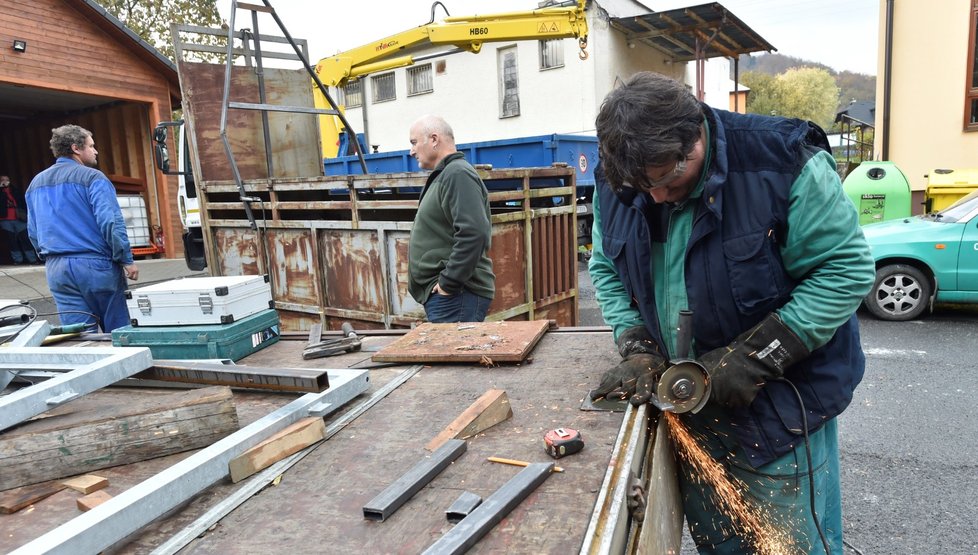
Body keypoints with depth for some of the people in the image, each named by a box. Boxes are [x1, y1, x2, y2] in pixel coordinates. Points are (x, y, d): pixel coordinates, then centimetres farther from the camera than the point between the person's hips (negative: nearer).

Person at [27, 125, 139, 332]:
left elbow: (33, 231, 20)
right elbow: (111, 222, -17)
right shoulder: (92, 178, -7)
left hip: (56, 269, 6)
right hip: (95, 264, -6)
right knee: (118, 333, 4)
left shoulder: (36, 183, 15)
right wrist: (126, 260, -14)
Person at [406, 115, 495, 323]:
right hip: (441, 294, 10)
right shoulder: (443, 176, 20)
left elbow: (473, 234, -24)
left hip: (455, 296, -10)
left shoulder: (458, 174, -12)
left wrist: (448, 284, -20)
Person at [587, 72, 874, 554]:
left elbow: (845, 269, -18)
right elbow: (607, 269, 6)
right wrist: (638, 348, -9)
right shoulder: (616, 183, -6)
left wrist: (755, 357, -23)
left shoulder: (782, 163, -21)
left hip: (782, 402, -4)